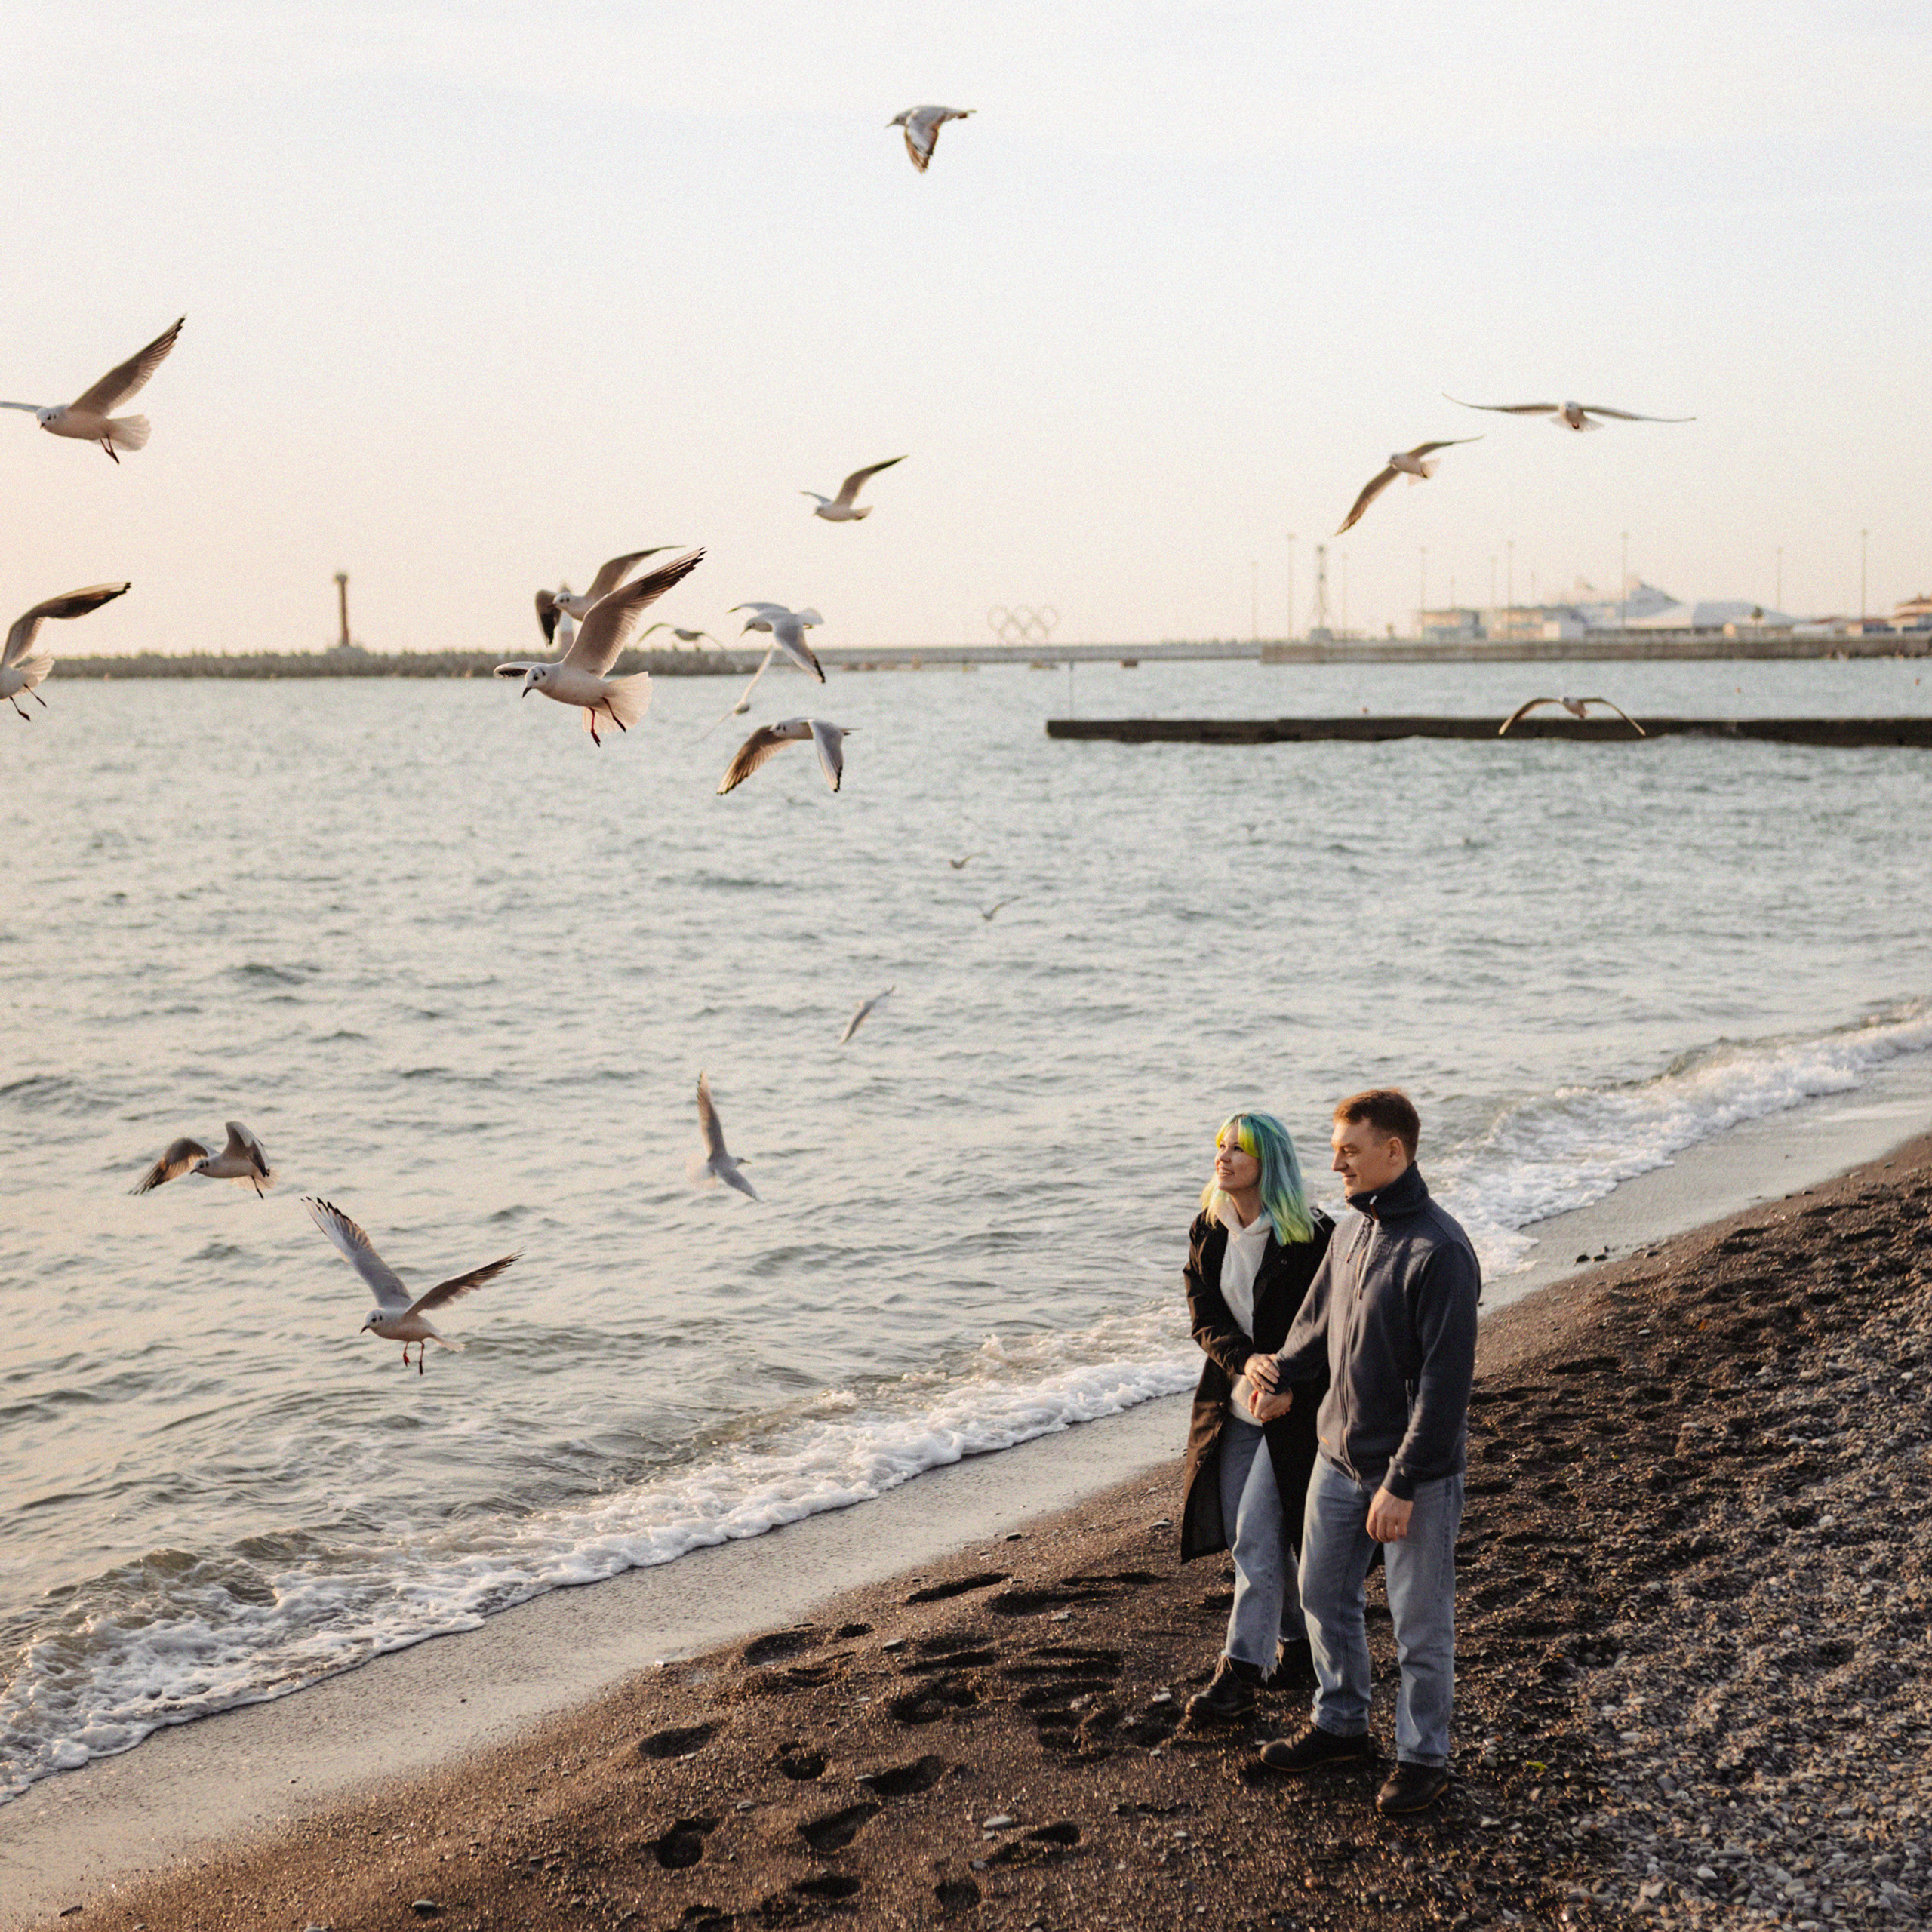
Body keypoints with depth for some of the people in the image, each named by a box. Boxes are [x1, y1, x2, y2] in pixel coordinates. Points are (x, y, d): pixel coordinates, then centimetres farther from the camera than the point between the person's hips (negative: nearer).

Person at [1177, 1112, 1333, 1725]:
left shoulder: (1309, 1236, -14)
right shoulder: (1208, 1231, 4)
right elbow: (1204, 1317, -2)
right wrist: (1244, 1361, -21)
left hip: (1290, 1412, -6)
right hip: (1232, 1408, 6)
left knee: (1256, 1540, -8)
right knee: (1250, 1539, 13)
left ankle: (1241, 1674, -2)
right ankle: (1299, 1638, 33)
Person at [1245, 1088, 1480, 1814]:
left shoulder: (1439, 1251, -22)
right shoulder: (1353, 1234, 3)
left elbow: (1445, 1380, -23)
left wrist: (1402, 1485, -22)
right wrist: (1280, 1373, 28)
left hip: (1415, 1473, -8)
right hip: (1339, 1456, 8)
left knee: (1420, 1624, 5)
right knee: (1324, 1595, 18)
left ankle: (1423, 1756, 21)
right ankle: (1339, 1724, 37)